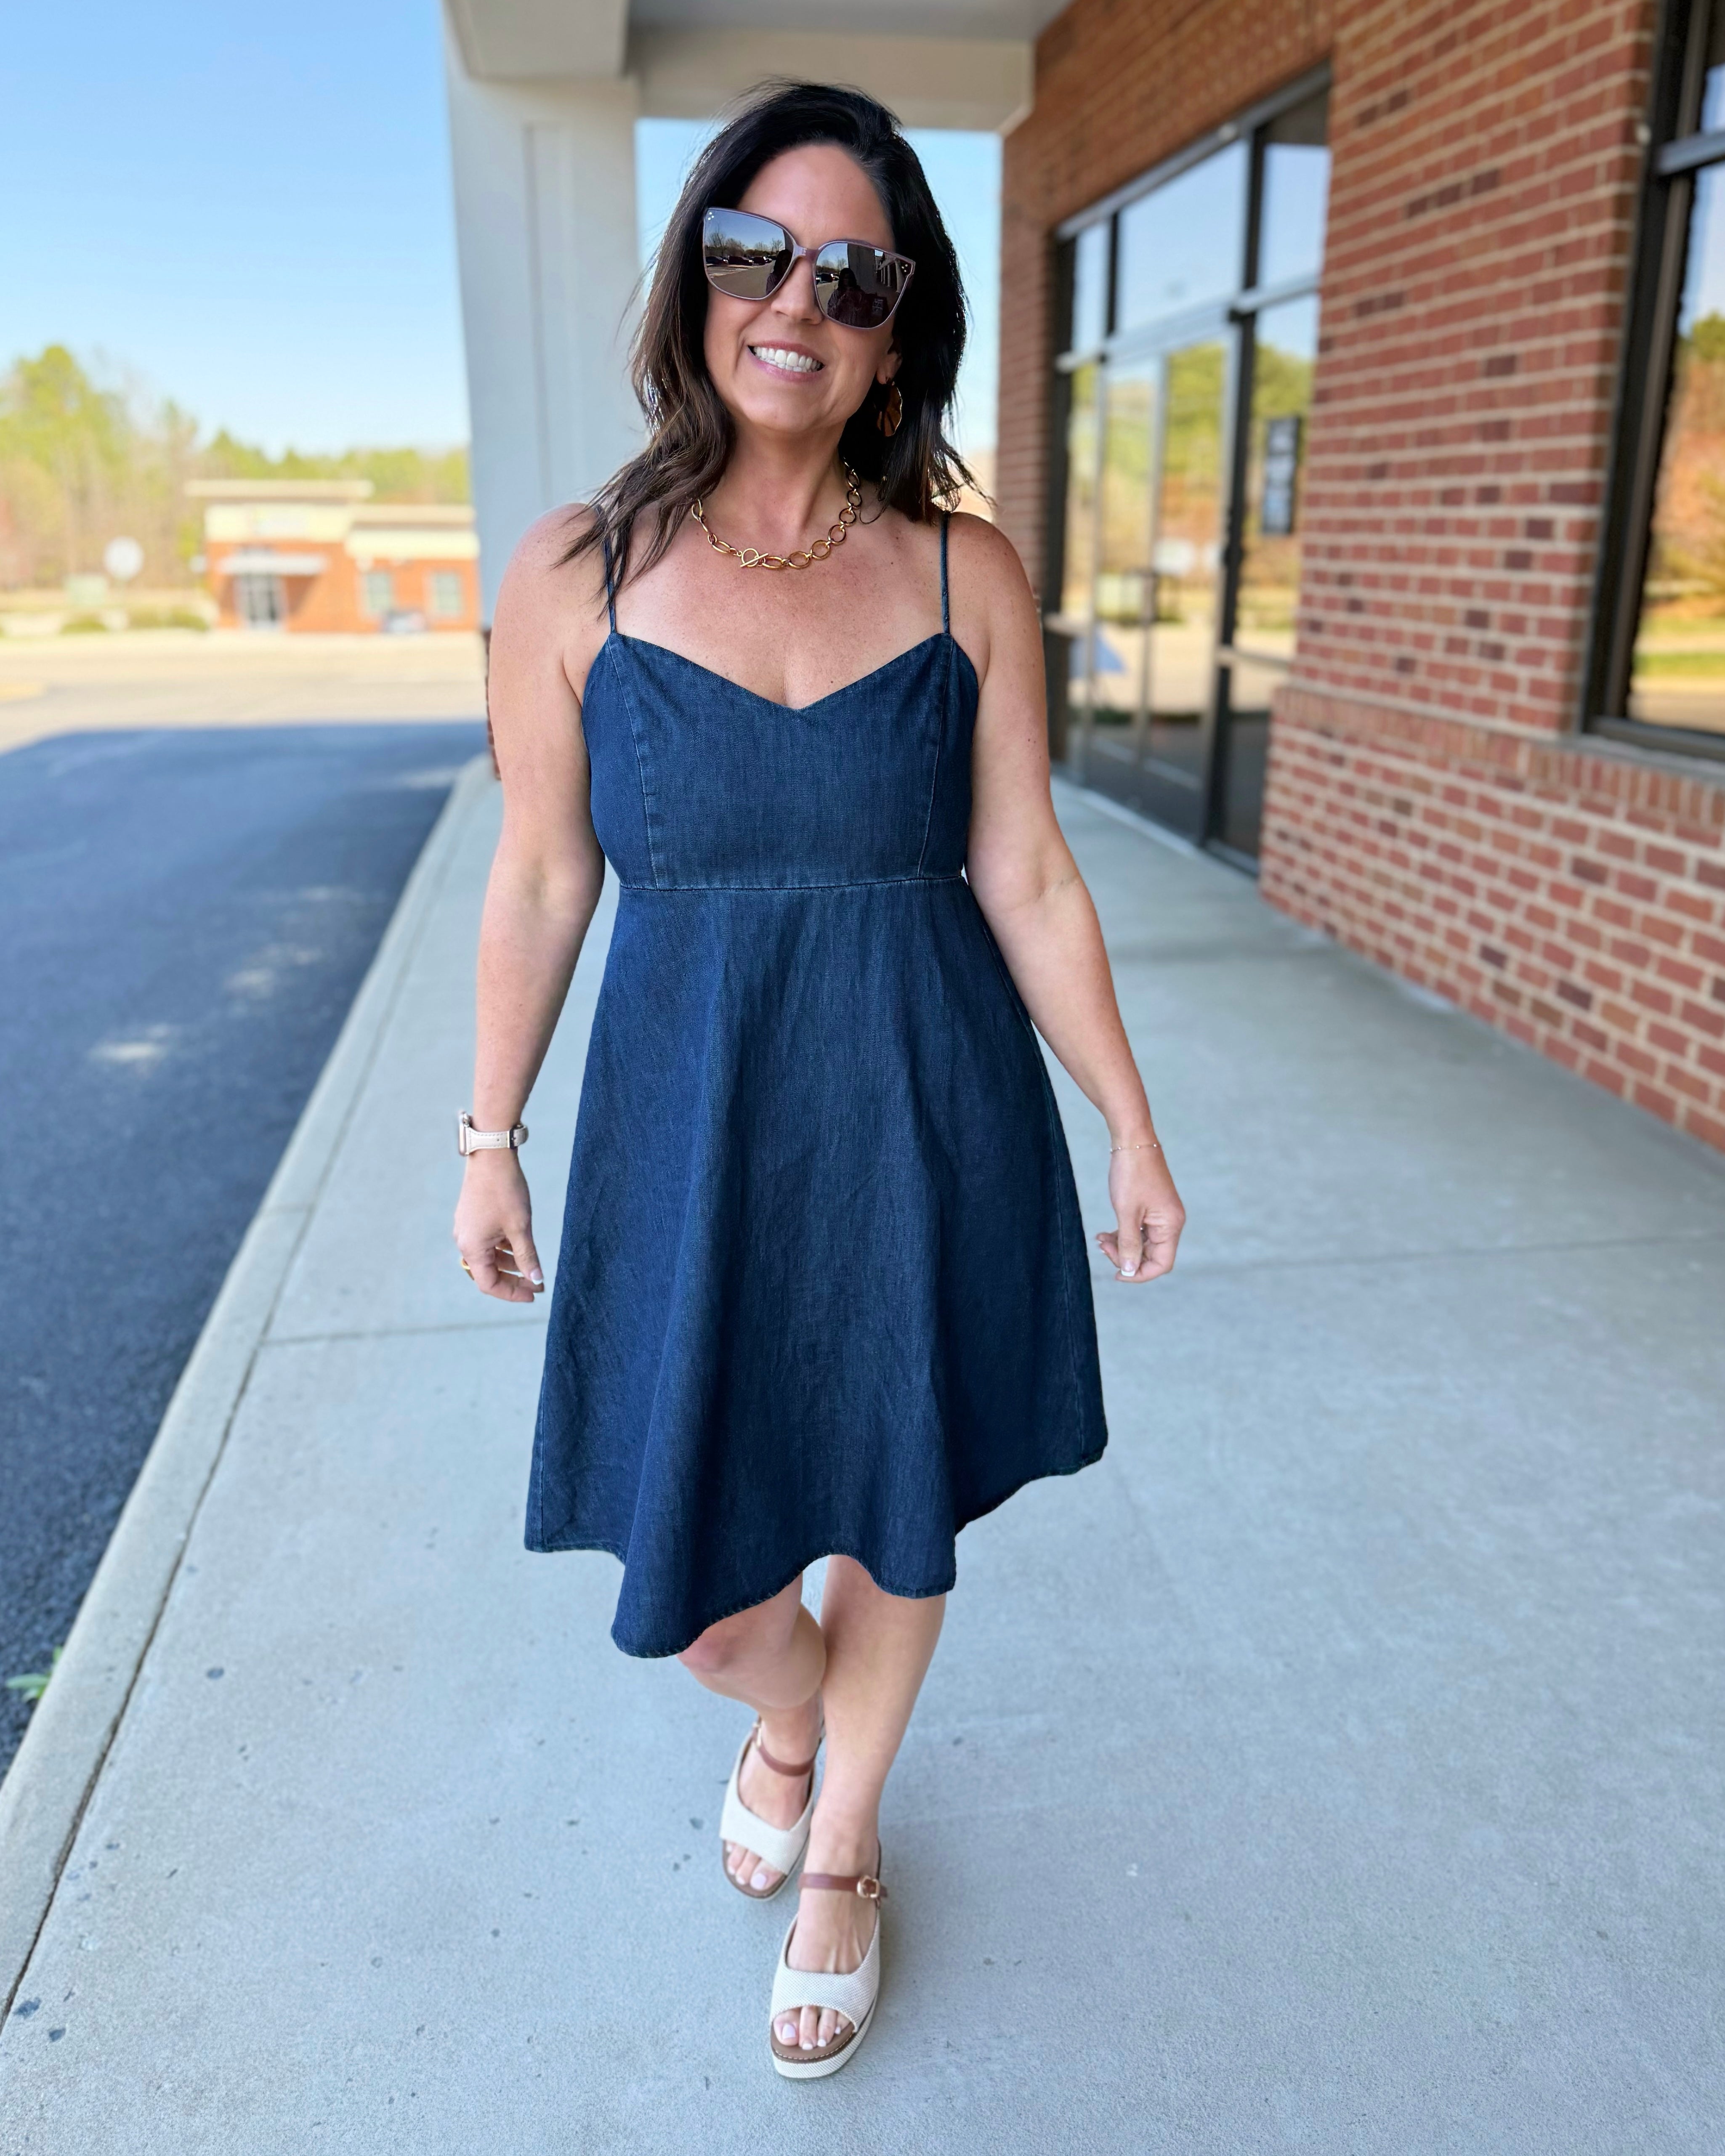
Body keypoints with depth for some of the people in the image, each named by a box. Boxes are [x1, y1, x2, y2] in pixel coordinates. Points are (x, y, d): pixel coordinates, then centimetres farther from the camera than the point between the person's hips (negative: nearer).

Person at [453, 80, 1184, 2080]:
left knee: (893, 1521, 16)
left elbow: (1026, 881, 0)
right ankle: (784, 1721, 49)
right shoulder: (574, 574, -3)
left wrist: (1132, 1129, 3)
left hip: (927, 1128, 1)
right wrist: (489, 1136, 6)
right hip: (690, 1128, 0)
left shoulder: (966, 574, -3)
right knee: (690, 1582, 9)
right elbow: (537, 883, 3)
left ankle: (841, 1845, 47)